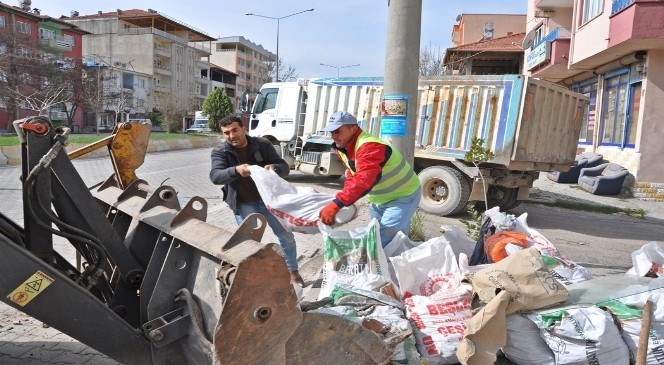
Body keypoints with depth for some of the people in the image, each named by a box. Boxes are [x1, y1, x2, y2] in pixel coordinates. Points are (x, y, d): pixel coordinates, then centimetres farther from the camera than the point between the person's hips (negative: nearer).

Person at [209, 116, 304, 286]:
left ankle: (293, 271, 30)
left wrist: (274, 167, -32)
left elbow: (284, 167, -8)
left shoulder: (263, 144, -5)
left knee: (286, 236, 9)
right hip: (244, 204, -1)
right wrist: (235, 170, -42)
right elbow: (215, 176, -22)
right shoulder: (220, 152, -6)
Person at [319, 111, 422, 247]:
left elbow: (364, 180, -49)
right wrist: (346, 194, -8)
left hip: (403, 196, -9)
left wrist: (336, 205, -55)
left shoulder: (369, 146, -34)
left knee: (384, 241, -20)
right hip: (379, 199, 10)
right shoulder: (342, 147, -2)